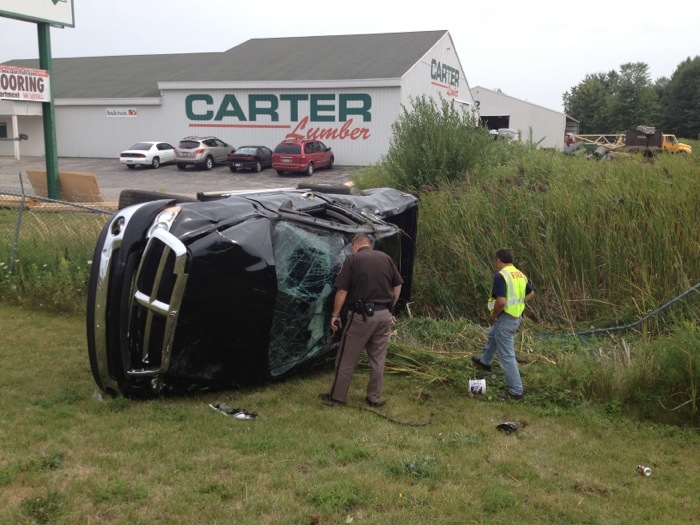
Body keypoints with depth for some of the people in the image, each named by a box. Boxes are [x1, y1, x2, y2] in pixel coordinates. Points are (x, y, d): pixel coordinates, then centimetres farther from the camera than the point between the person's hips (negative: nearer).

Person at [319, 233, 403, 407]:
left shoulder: (352, 259, -5)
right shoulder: (385, 257, 9)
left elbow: (342, 291, -9)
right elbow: (397, 286, 11)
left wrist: (335, 315, -1)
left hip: (362, 315, -5)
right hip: (384, 315, 5)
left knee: (347, 359, 7)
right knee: (378, 359, 14)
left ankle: (337, 396, 17)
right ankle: (375, 398, 21)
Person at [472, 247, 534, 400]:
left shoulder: (500, 276, -21)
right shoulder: (520, 274, 6)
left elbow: (501, 301, -31)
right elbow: (531, 293, 19)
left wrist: (494, 315, -14)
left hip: (505, 318, -10)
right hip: (516, 317, 10)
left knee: (506, 356, 0)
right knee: (492, 336, 34)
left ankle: (516, 391, 6)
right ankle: (485, 361, 57)